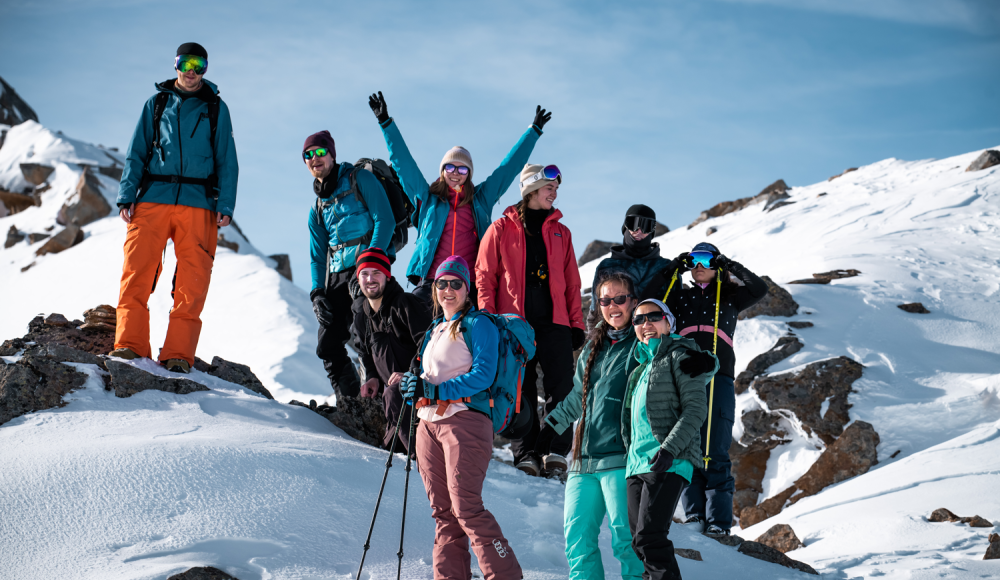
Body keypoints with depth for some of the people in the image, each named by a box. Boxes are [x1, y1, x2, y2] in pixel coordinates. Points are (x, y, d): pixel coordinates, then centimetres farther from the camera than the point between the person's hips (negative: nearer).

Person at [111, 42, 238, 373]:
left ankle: (178, 353, -6)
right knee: (137, 272, -10)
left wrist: (225, 205, -2)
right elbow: (136, 153, 14)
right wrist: (126, 196, 1)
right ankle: (130, 345, -8)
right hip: (152, 199, 1)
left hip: (198, 202, -1)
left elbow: (227, 161, 10)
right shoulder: (157, 104, 15)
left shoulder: (216, 108, 13)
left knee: (192, 283, -7)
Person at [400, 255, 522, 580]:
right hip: (428, 424, 7)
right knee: (443, 511, 4)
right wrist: (415, 386, 0)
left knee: (466, 507, -15)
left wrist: (434, 390, -18)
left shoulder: (478, 325, 0)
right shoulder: (435, 330, 22)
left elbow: (483, 375, -13)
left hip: (464, 418, -7)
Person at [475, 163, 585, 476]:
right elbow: (485, 276, 4)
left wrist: (576, 324, 9)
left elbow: (572, 282, 17)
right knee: (521, 391, 0)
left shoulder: (560, 232, 16)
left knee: (561, 388, -7)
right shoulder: (501, 229, 6)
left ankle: (556, 451, -2)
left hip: (555, 323, 2)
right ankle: (526, 454, 4)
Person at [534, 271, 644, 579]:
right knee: (577, 536, 3)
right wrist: (551, 426, 30)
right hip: (584, 458, 7)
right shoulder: (593, 347, 20)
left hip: (620, 455, -7)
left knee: (626, 539, -9)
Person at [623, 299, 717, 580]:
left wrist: (669, 448, -19)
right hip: (637, 462, 8)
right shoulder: (640, 366, 23)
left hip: (668, 462, -8)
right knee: (640, 541, 3)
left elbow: (696, 409, -9)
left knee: (649, 537, -19)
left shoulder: (679, 357, 0)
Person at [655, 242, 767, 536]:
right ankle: (694, 513, -2)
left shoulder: (730, 297, 19)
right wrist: (672, 269, 5)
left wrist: (729, 266, 2)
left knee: (715, 453, -8)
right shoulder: (680, 296, 22)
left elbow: (759, 288, 3)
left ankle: (719, 520, -10)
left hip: (718, 378, -2)